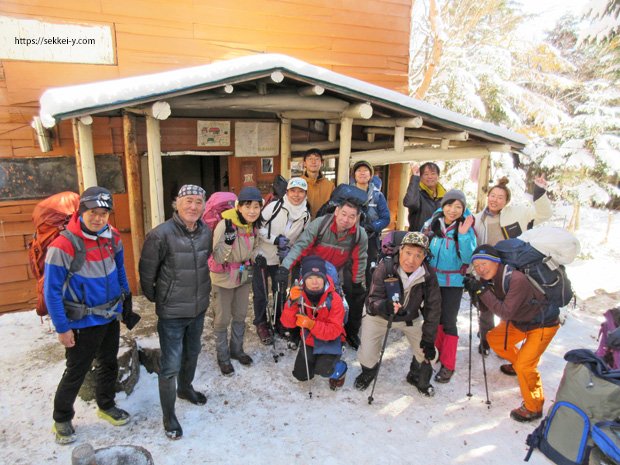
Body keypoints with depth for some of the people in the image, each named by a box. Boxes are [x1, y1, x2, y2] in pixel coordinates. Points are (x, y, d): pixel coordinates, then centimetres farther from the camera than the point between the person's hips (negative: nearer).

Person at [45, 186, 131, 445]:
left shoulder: (113, 237, -5)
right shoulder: (63, 246, -23)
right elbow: (51, 291, -18)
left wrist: (125, 298, 12)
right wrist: (62, 328, -15)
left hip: (111, 317, 6)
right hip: (83, 323, -6)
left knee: (109, 365, 21)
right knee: (76, 373, 10)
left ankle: (106, 406, 43)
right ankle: (62, 419, 34)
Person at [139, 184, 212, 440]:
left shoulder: (206, 232, -3)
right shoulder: (161, 234, -21)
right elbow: (147, 272, -10)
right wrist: (155, 298, 2)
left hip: (199, 308, 6)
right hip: (171, 313, -6)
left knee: (192, 354, 25)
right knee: (170, 365, 2)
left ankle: (185, 388, 52)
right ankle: (168, 416, 23)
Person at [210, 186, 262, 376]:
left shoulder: (253, 225, -6)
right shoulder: (225, 225, -27)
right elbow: (218, 258, -26)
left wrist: (252, 262, 8)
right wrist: (228, 240, -40)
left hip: (244, 276, 6)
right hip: (224, 278, -6)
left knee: (240, 316, 19)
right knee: (223, 319, 7)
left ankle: (237, 350, 38)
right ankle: (223, 357, 26)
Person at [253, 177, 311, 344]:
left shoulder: (306, 215, -4)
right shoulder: (274, 206, -17)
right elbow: (257, 226, -14)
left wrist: (289, 250, -15)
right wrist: (275, 239, -23)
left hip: (282, 259, 4)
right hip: (262, 256, -3)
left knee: (281, 292, 17)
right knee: (261, 293, 6)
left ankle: (280, 321, 38)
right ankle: (261, 324, 27)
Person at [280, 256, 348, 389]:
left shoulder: (334, 299, -27)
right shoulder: (299, 295, -16)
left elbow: (334, 331, -28)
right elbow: (287, 323, -19)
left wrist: (311, 324, -41)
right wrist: (292, 303, -36)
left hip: (330, 340, -4)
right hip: (309, 340, 4)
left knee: (323, 370, -26)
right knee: (300, 375, 10)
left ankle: (340, 370, 8)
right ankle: (315, 359, 40)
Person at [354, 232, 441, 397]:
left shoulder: (428, 275, -22)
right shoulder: (385, 267, -30)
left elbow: (433, 308, -13)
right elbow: (373, 300, -30)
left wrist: (428, 340, -13)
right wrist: (385, 306, -53)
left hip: (410, 317, 3)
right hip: (379, 315, -2)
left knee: (427, 353, -5)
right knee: (367, 356, -12)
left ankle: (417, 377, 31)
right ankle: (368, 373, 27)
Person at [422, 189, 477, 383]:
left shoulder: (467, 229, -10)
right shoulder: (431, 224, -4)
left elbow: (469, 259, -18)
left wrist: (463, 235, -26)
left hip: (453, 282, -3)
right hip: (432, 279, 3)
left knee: (448, 321, -1)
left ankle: (448, 365, 13)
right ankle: (437, 351, 39)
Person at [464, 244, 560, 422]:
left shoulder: (516, 279, -34)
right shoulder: (490, 279, -9)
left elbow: (505, 313, -35)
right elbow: (485, 309, -5)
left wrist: (483, 291, -36)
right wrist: (475, 292, -23)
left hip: (544, 324, -8)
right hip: (519, 321, 8)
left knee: (524, 366, -16)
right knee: (493, 339, 14)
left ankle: (533, 408, 6)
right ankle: (517, 363, 40)